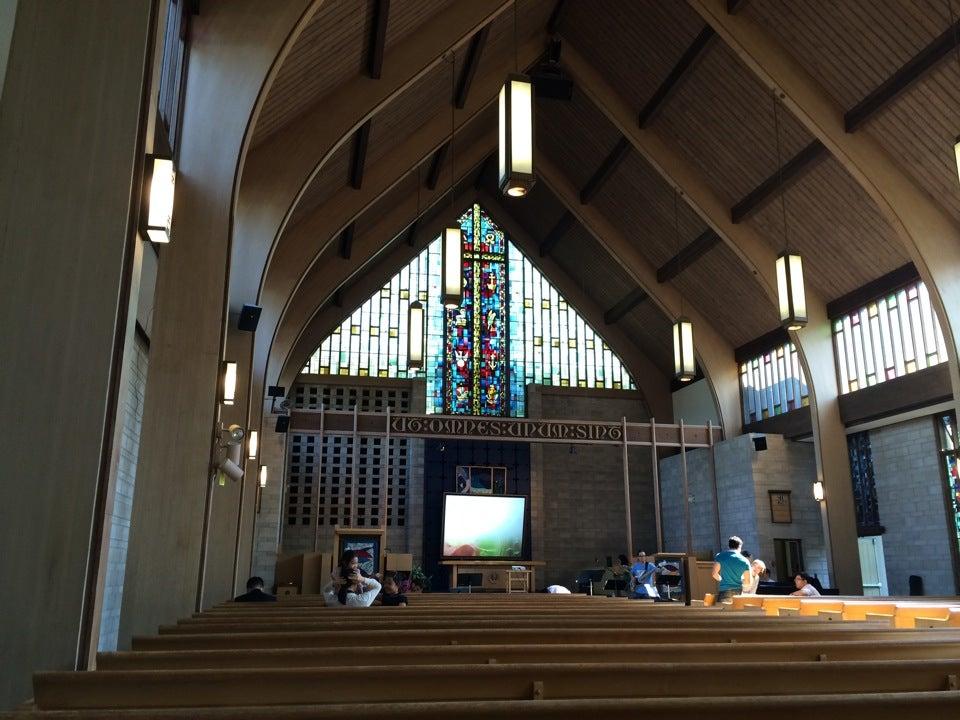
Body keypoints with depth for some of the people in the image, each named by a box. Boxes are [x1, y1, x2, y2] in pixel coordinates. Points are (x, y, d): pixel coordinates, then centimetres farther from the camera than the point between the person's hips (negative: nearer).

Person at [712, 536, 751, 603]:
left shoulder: (720, 556, -2)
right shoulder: (744, 561, 1)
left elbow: (714, 574, -7)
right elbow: (748, 581, 4)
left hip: (724, 591, -2)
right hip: (738, 592, 2)